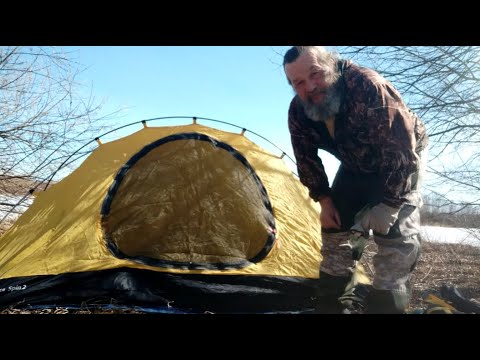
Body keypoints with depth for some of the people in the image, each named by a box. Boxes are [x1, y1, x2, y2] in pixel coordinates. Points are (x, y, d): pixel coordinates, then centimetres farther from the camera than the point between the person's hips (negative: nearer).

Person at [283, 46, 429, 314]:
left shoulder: (367, 86, -39)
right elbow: (307, 160, -4)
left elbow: (401, 150, -36)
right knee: (335, 221, 3)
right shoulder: (298, 112, -20)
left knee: (395, 228, -20)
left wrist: (388, 204, -31)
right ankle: (333, 297, 17)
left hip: (404, 158, -5)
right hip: (358, 166, 5)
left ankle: (386, 303, -8)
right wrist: (324, 200, -9)